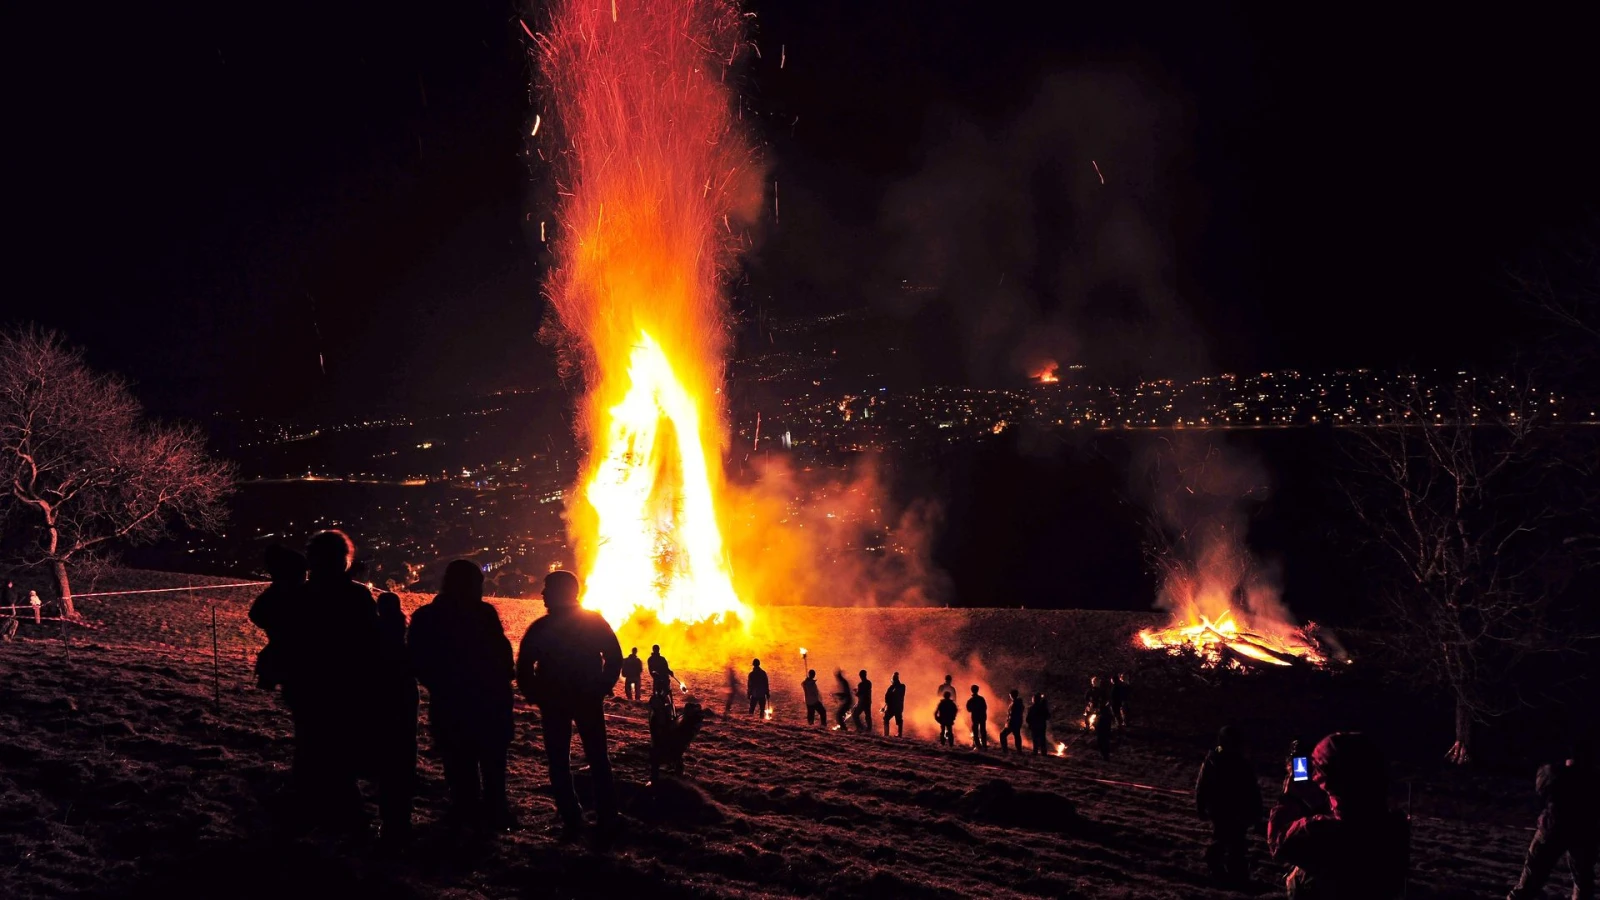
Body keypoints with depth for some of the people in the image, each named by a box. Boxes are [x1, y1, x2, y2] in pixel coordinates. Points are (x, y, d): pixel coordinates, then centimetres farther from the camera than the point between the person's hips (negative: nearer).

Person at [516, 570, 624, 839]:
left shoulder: (540, 628, -5)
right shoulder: (595, 622, -1)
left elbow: (524, 668, -5)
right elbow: (614, 658, -3)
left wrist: (537, 696, 5)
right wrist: (600, 689, 4)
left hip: (553, 703, -1)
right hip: (589, 701, 1)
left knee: (559, 762, 6)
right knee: (598, 758, 9)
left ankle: (572, 821, 0)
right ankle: (607, 820, 5)